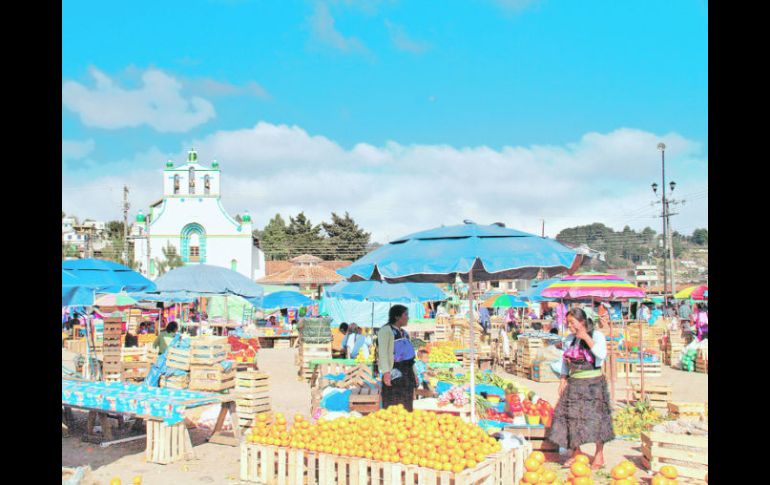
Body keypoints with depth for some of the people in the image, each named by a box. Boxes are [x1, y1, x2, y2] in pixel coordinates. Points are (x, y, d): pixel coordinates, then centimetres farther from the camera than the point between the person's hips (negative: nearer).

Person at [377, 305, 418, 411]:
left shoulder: (403, 332, 19)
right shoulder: (386, 330, -6)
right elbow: (383, 352, -16)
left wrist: (414, 374, 16)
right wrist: (386, 372, -26)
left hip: (406, 373, 8)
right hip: (394, 373, -8)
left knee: (406, 408, 9)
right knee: (392, 407, -11)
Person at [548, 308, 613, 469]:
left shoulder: (596, 335, -7)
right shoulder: (570, 339, 9)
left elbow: (601, 355, -23)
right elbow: (565, 361, 16)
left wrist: (587, 338, -22)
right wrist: (563, 380, 8)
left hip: (593, 383, -5)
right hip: (574, 383, 5)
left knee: (594, 417, -1)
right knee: (570, 416, 5)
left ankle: (599, 456, 12)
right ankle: (576, 452, 19)